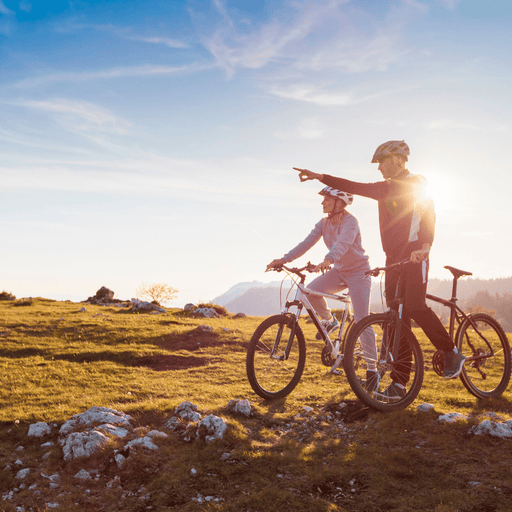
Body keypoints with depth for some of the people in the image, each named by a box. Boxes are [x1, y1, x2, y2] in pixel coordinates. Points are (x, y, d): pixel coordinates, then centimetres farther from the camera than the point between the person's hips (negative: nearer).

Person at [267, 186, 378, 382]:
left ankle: (372, 367, 2)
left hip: (358, 272, -6)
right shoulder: (324, 223, -1)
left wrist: (328, 260, -60)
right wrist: (284, 259, -23)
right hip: (339, 271, 6)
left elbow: (342, 243, -41)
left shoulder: (350, 222, -22)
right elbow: (307, 243, -11)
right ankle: (329, 320, 9)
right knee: (310, 292, -20)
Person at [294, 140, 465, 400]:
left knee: (415, 307, -18)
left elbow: (428, 213, -13)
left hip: (415, 255, -6)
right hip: (393, 258, 7)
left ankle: (452, 353, 5)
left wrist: (424, 246, -28)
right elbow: (355, 187, 18)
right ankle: (399, 383, 2)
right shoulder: (386, 188, 19)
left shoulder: (416, 184, 0)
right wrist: (319, 177, 12)